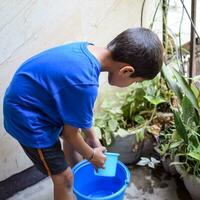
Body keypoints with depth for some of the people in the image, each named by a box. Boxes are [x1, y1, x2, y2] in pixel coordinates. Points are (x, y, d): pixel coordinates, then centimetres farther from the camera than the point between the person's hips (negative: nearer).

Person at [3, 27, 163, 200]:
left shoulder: (88, 50, -8)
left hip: (29, 99, 9)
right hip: (26, 116, -9)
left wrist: (91, 135, 14)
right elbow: (70, 132, -17)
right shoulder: (84, 83, -34)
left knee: (76, 136, 29)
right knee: (64, 177, 4)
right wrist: (91, 155, 1)